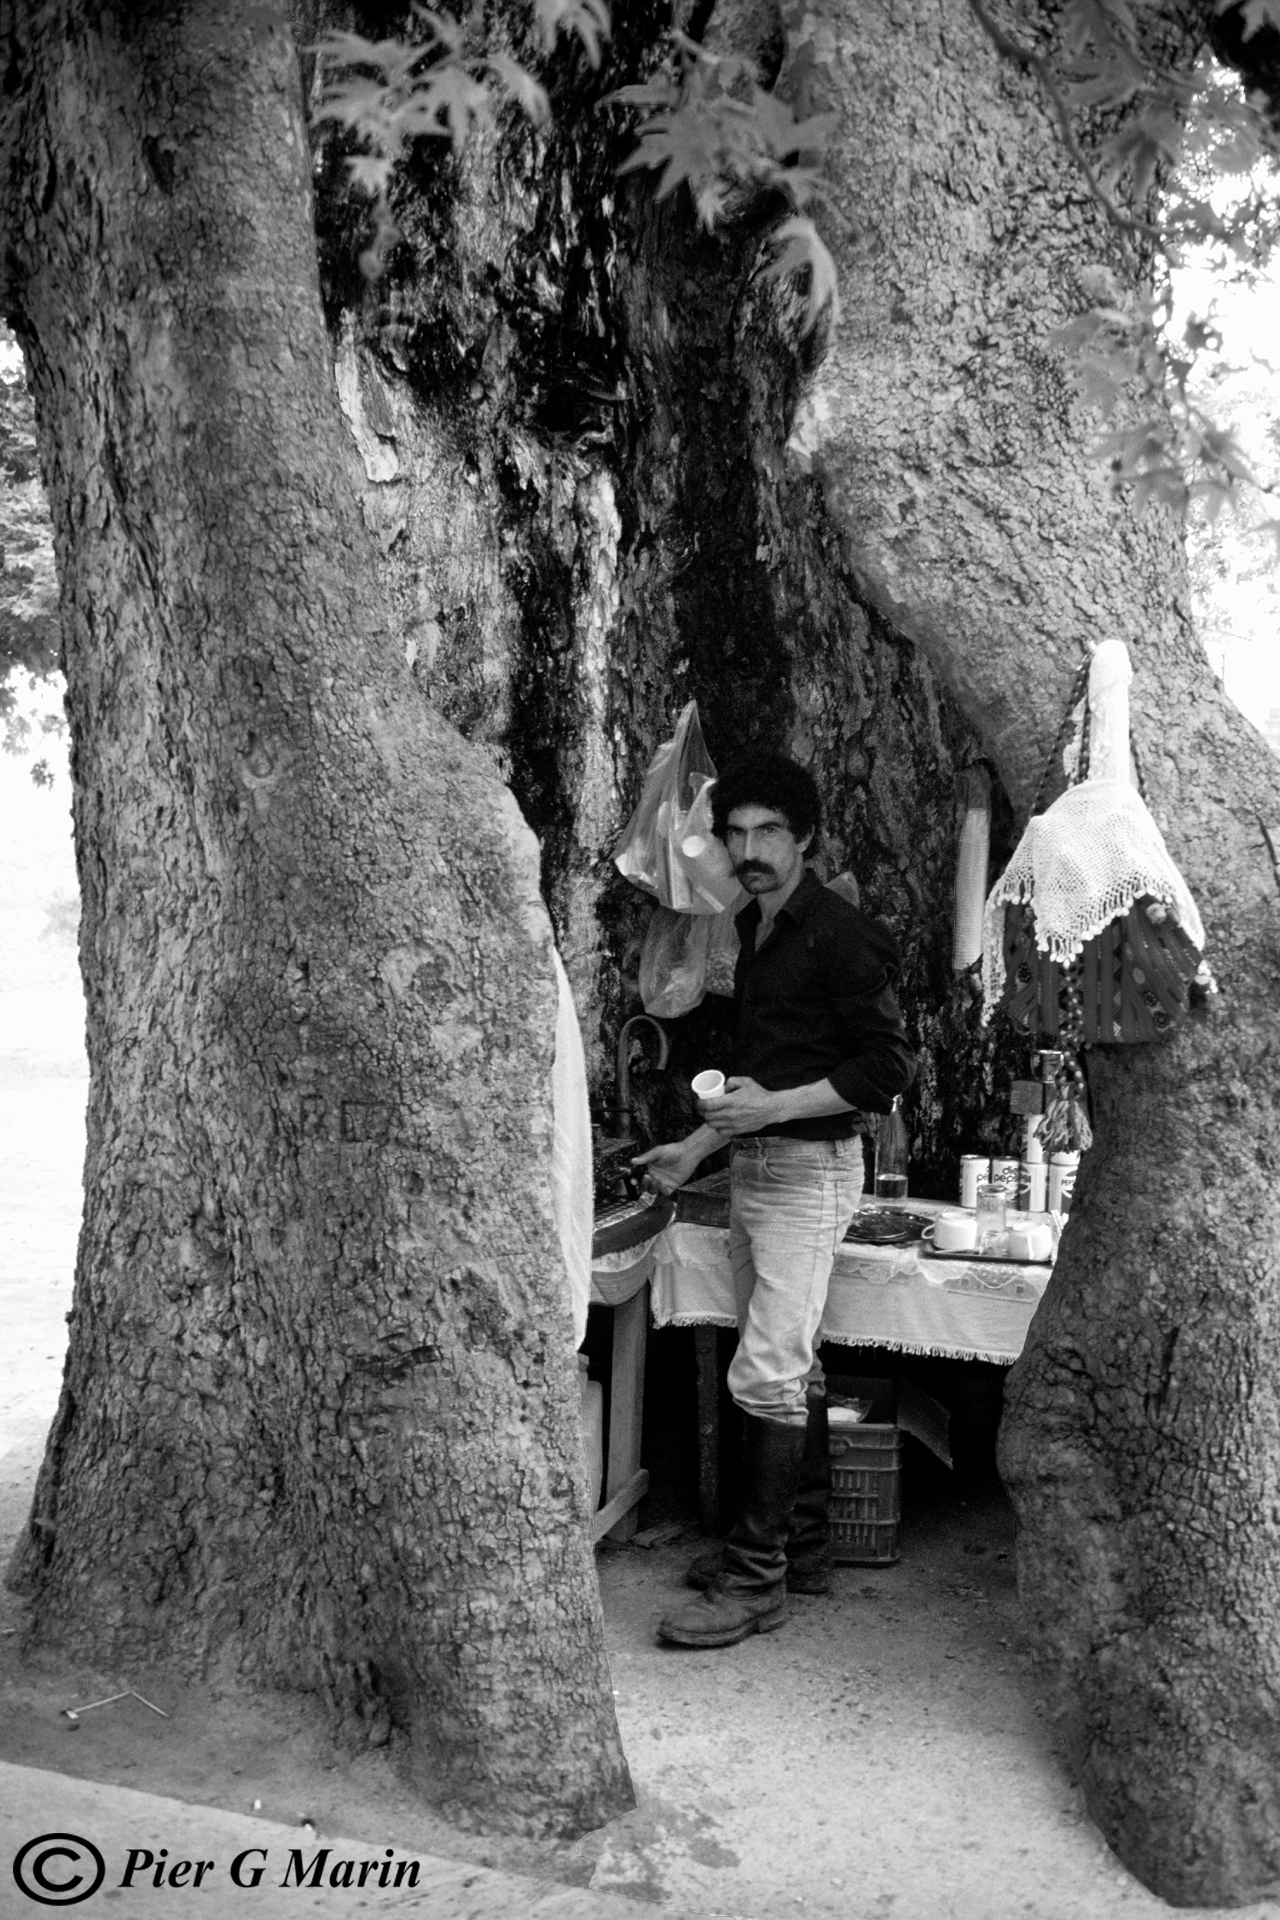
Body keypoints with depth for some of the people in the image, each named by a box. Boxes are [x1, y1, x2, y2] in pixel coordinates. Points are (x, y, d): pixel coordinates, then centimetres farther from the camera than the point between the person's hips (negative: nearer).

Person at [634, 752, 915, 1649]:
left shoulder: (840, 934, -13)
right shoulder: (757, 932, 15)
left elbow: (889, 1066, -16)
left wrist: (775, 1106, -21)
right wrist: (698, 1146, 18)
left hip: (810, 1170, -9)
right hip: (755, 1169, 9)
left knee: (767, 1373, -9)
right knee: (793, 1367, 15)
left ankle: (756, 1580, 0)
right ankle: (803, 1545, 25)